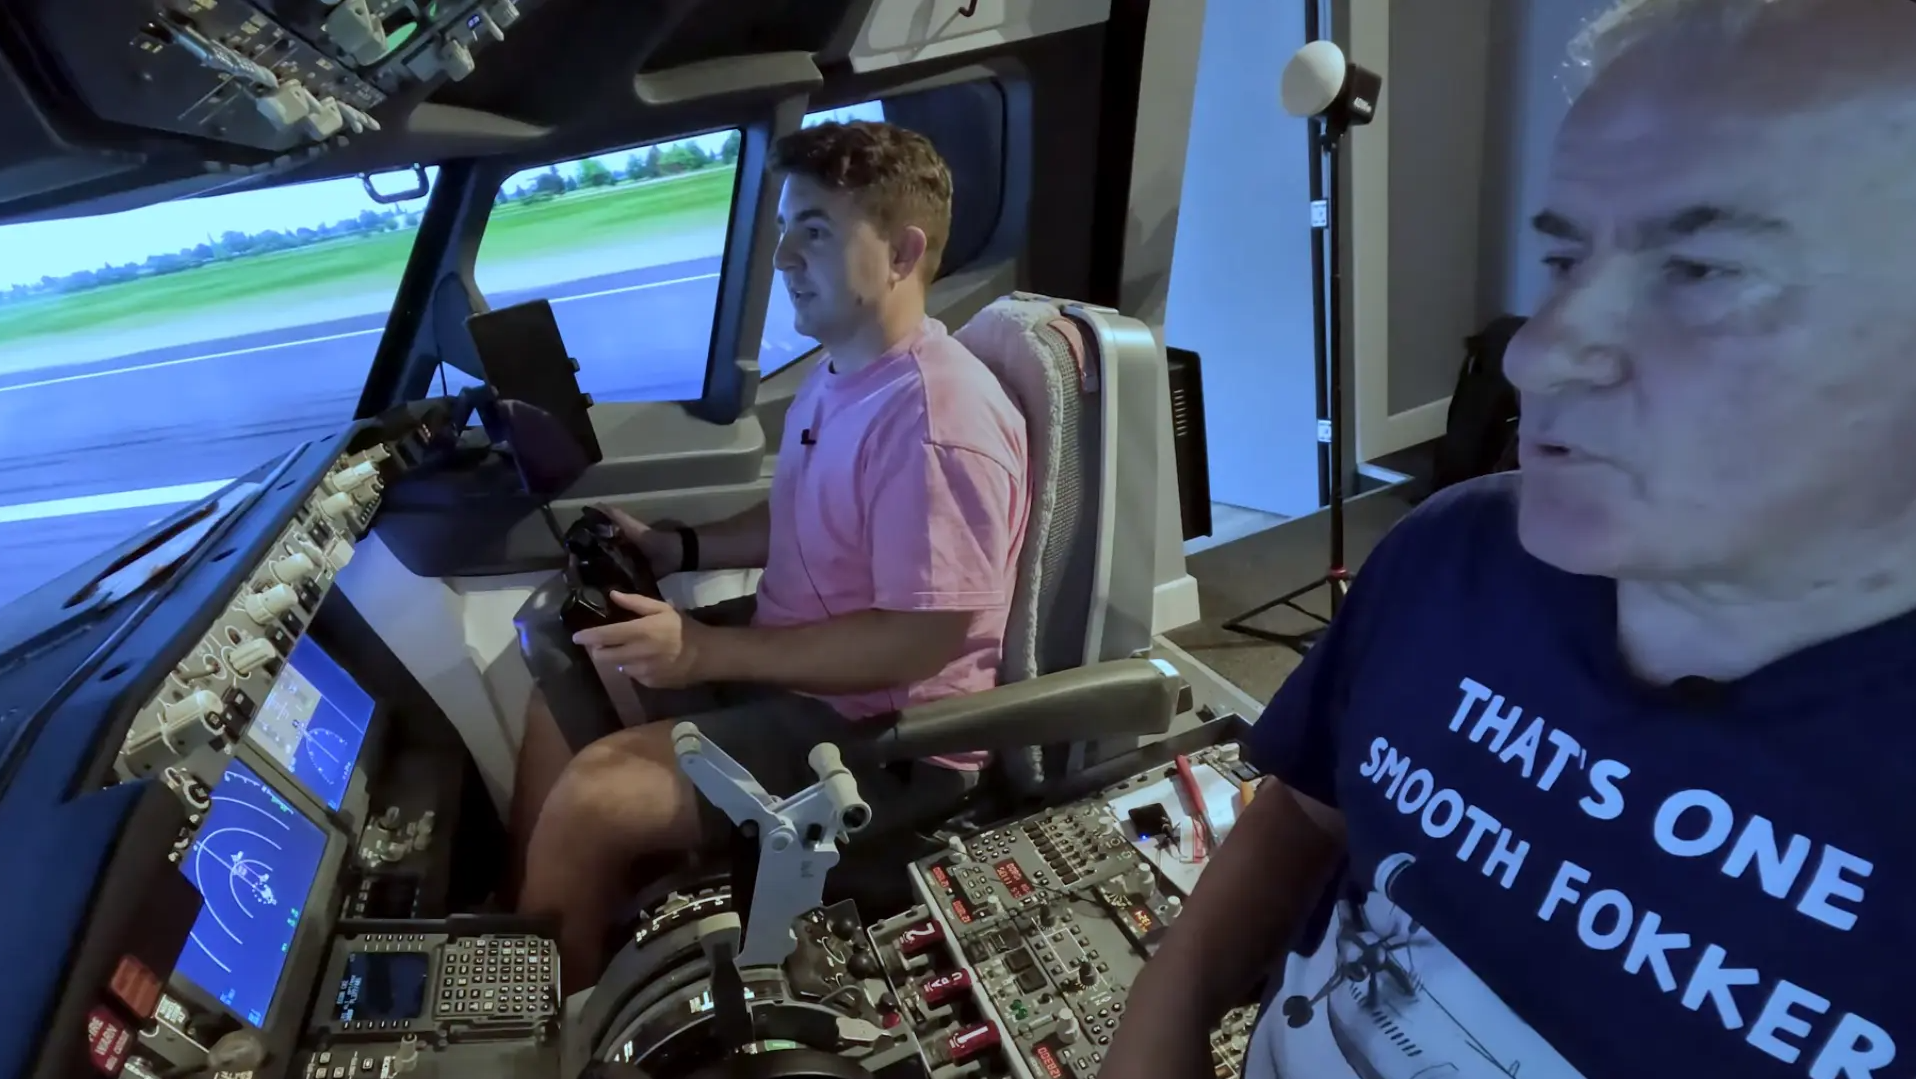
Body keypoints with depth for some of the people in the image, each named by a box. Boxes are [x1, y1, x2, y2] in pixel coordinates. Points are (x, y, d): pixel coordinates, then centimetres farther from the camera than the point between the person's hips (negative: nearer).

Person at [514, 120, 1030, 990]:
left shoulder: (936, 424, -27)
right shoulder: (841, 370, 5)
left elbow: (923, 641, -28)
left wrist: (709, 651, -27)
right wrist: (678, 549, 4)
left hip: (886, 732, -10)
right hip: (798, 666, 10)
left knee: (586, 802, -16)